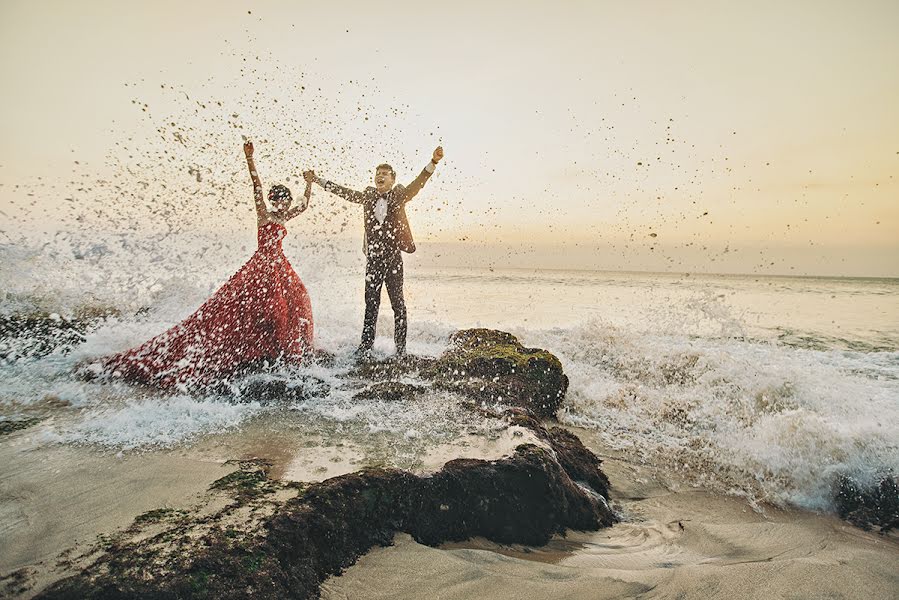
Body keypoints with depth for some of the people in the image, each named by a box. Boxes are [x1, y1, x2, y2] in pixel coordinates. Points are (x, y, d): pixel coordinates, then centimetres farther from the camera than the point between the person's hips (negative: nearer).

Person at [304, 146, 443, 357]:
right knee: (371, 303, 8)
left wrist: (433, 162, -26)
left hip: (393, 258, -3)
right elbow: (344, 192, 17)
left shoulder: (399, 196, 1)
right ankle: (366, 344, 16)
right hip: (373, 258, 3)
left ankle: (401, 346, 8)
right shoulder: (368, 196, 10)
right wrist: (318, 180, 20)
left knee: (397, 302, 1)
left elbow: (418, 183, -12)